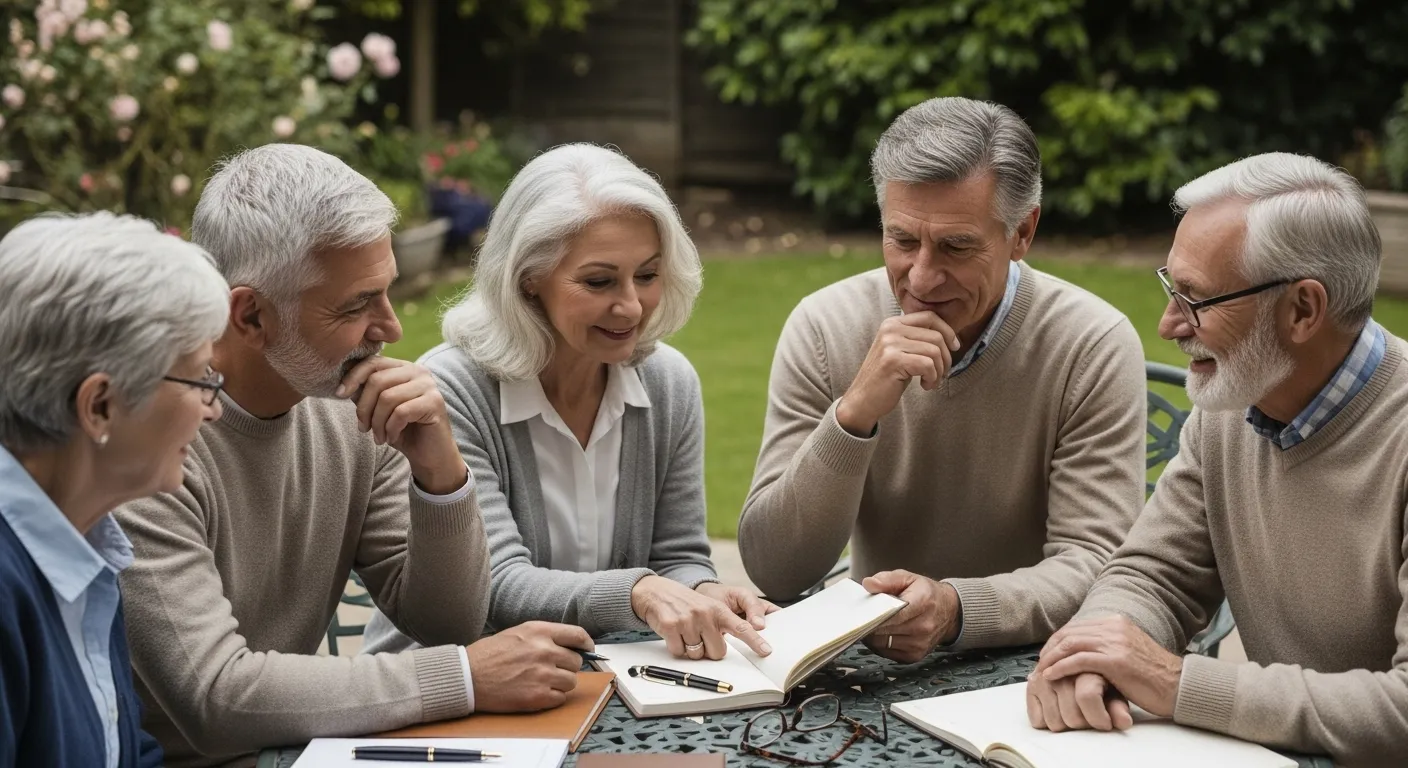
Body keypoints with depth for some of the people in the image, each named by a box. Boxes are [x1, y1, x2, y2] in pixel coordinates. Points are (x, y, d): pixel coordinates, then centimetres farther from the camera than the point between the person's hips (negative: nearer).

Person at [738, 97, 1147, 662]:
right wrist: (855, 413, -24)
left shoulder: (1095, 348, -10)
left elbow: (1094, 564, -15)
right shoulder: (822, 329, -5)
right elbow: (773, 572, -10)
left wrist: (955, 607, -33)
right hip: (873, 660, 1)